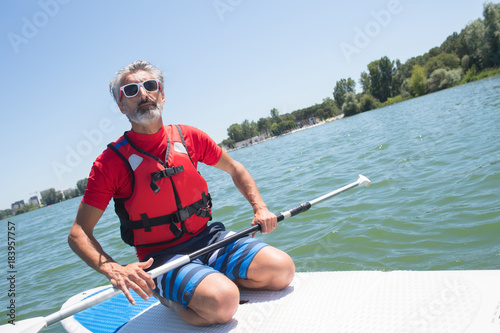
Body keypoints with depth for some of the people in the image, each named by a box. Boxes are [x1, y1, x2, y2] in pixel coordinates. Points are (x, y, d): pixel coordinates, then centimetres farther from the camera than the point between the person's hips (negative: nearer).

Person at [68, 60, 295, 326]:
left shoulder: (188, 137, 2)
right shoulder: (111, 161, -8)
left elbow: (234, 168, 17)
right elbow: (78, 234, -8)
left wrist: (260, 208, 2)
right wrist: (112, 269, -26)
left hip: (209, 238, 4)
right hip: (161, 257, -4)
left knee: (282, 268, -13)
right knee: (221, 303, -29)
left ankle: (219, 281, 8)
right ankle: (169, 296, 1)